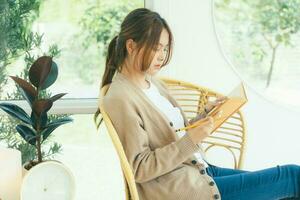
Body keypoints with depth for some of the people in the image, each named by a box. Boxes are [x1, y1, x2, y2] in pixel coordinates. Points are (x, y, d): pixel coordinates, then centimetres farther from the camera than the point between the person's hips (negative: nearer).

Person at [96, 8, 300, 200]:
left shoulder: (152, 81, 10)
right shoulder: (121, 99, -16)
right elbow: (139, 168, -17)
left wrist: (205, 116, 2)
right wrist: (191, 140, -23)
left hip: (202, 170, 8)